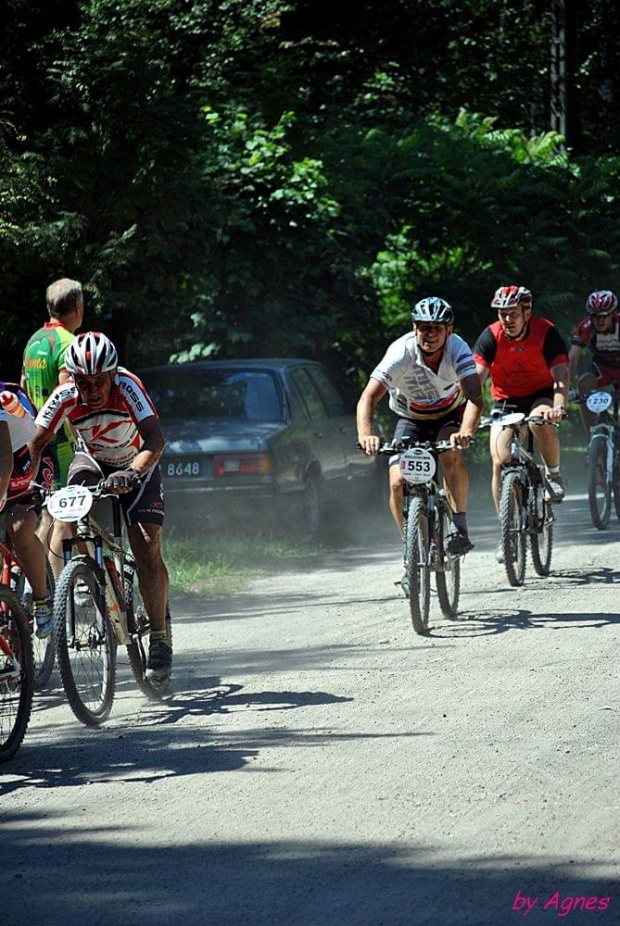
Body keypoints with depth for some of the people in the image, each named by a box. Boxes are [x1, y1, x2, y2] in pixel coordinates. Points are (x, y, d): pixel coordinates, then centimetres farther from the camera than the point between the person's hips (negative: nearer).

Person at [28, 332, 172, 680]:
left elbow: (155, 438, -43)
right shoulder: (65, 398, -26)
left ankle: (160, 638, -8)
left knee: (147, 547, -16)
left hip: (137, 466, -2)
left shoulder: (127, 386, -33)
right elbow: (36, 443, -23)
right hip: (93, 461, 2)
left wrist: (132, 473, -59)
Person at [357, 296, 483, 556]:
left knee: (451, 454, -32)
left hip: (449, 416, 0)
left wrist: (466, 433, -58)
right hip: (411, 419, 0)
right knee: (398, 483, -16)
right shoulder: (401, 352, -30)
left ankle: (459, 527, -24)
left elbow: (475, 397, -39)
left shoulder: (457, 349, -28)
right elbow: (368, 399, -37)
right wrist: (366, 435, -56)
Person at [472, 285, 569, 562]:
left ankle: (554, 474, -10)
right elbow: (476, 376, -26)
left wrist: (559, 407, -49)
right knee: (500, 463, -13)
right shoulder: (491, 336, -17)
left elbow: (561, 374, -30)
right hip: (506, 400, 2)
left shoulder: (546, 332, -21)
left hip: (541, 395, -2)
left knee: (541, 420, -37)